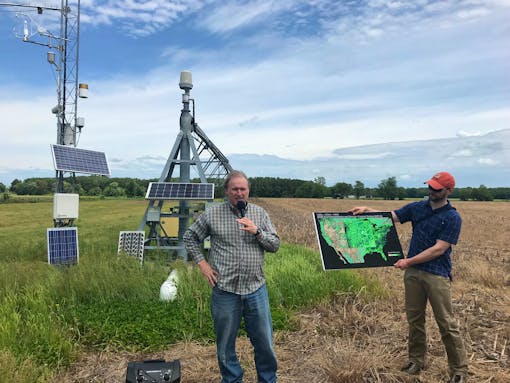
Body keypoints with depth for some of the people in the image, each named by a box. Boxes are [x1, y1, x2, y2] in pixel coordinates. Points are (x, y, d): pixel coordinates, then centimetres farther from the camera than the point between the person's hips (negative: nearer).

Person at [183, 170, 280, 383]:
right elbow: (189, 238, 9)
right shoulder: (212, 214, -1)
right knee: (225, 343, 13)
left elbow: (275, 245, 3)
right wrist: (202, 263, -1)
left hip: (256, 288, 2)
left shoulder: (259, 213, 5)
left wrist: (256, 232, -13)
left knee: (264, 341, 10)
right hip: (225, 289, -1)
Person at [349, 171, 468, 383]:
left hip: (437, 274, -4)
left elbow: (439, 249, -13)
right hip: (412, 272, 5)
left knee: (447, 324, 2)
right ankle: (416, 359, 29)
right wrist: (367, 209, -10)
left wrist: (409, 261, -17)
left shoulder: (452, 218, -7)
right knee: (414, 319, 13)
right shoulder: (417, 207, 7)